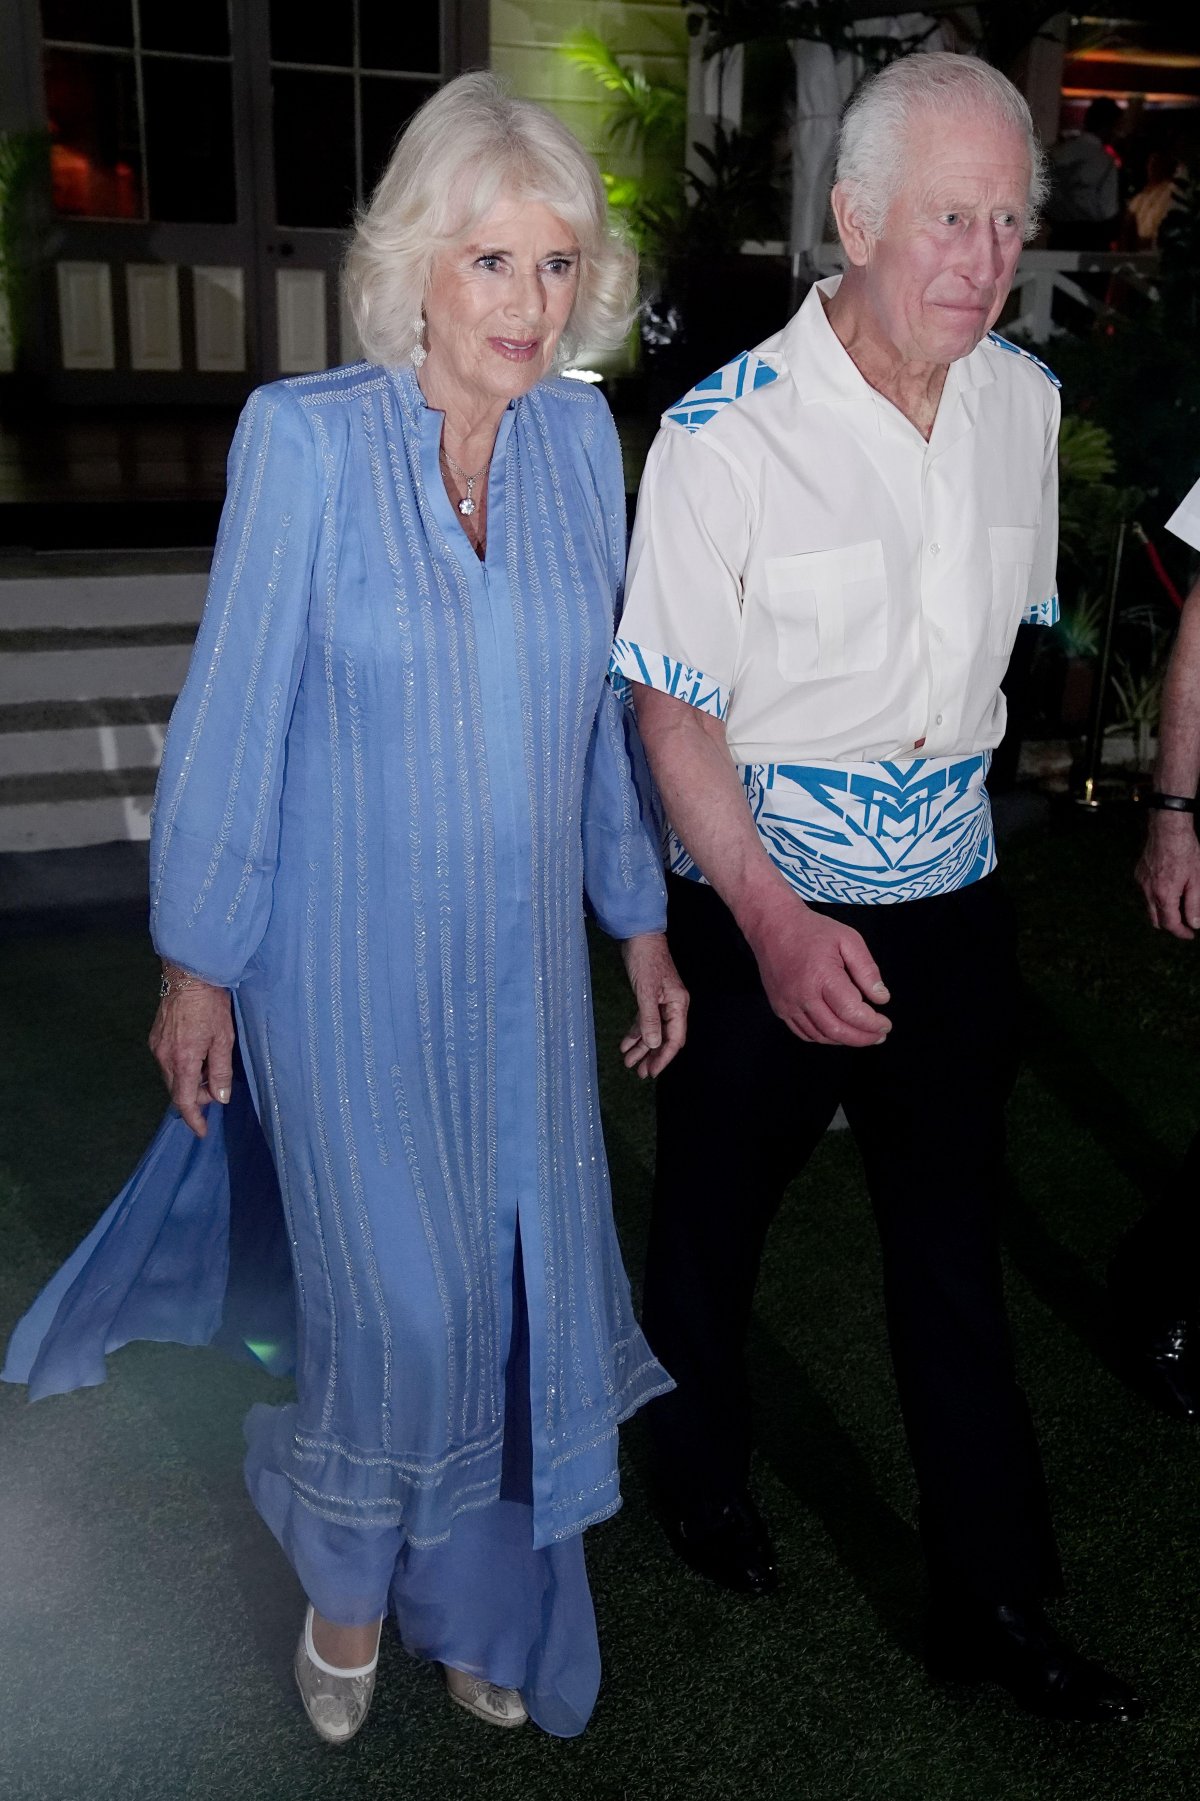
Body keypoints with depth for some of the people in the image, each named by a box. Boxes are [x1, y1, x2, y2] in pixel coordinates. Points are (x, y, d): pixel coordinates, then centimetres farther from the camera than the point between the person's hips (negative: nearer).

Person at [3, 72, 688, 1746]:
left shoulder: (582, 436, 0)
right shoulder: (305, 437, -12)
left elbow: (605, 701, 8)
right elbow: (232, 715, -8)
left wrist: (644, 920, 11)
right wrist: (196, 964, -5)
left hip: (526, 966, 4)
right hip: (353, 964, -4)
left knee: (526, 1295, 12)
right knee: (403, 1306, 4)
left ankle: (478, 1596, 40)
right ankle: (346, 1573, 38)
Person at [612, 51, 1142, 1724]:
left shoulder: (1023, 401, 1)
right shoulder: (726, 432, -16)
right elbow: (673, 705, -14)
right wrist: (773, 924, -24)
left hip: (951, 900, 4)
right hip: (759, 908, -4)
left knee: (954, 1251, 12)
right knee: (714, 1219, 16)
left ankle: (993, 1601, 28)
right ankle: (705, 1468, 45)